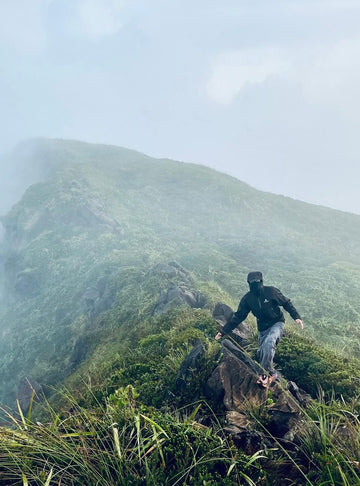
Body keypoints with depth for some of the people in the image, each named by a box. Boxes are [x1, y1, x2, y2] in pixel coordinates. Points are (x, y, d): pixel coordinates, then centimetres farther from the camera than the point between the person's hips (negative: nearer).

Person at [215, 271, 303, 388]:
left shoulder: (271, 291, -15)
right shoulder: (247, 298, -5)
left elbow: (286, 303, -3)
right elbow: (238, 316, 1)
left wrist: (296, 317, -15)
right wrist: (223, 331, -2)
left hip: (277, 324, -4)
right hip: (263, 329, 4)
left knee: (268, 343, -30)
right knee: (262, 353, -1)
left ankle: (265, 373, -20)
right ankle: (272, 373, 23)